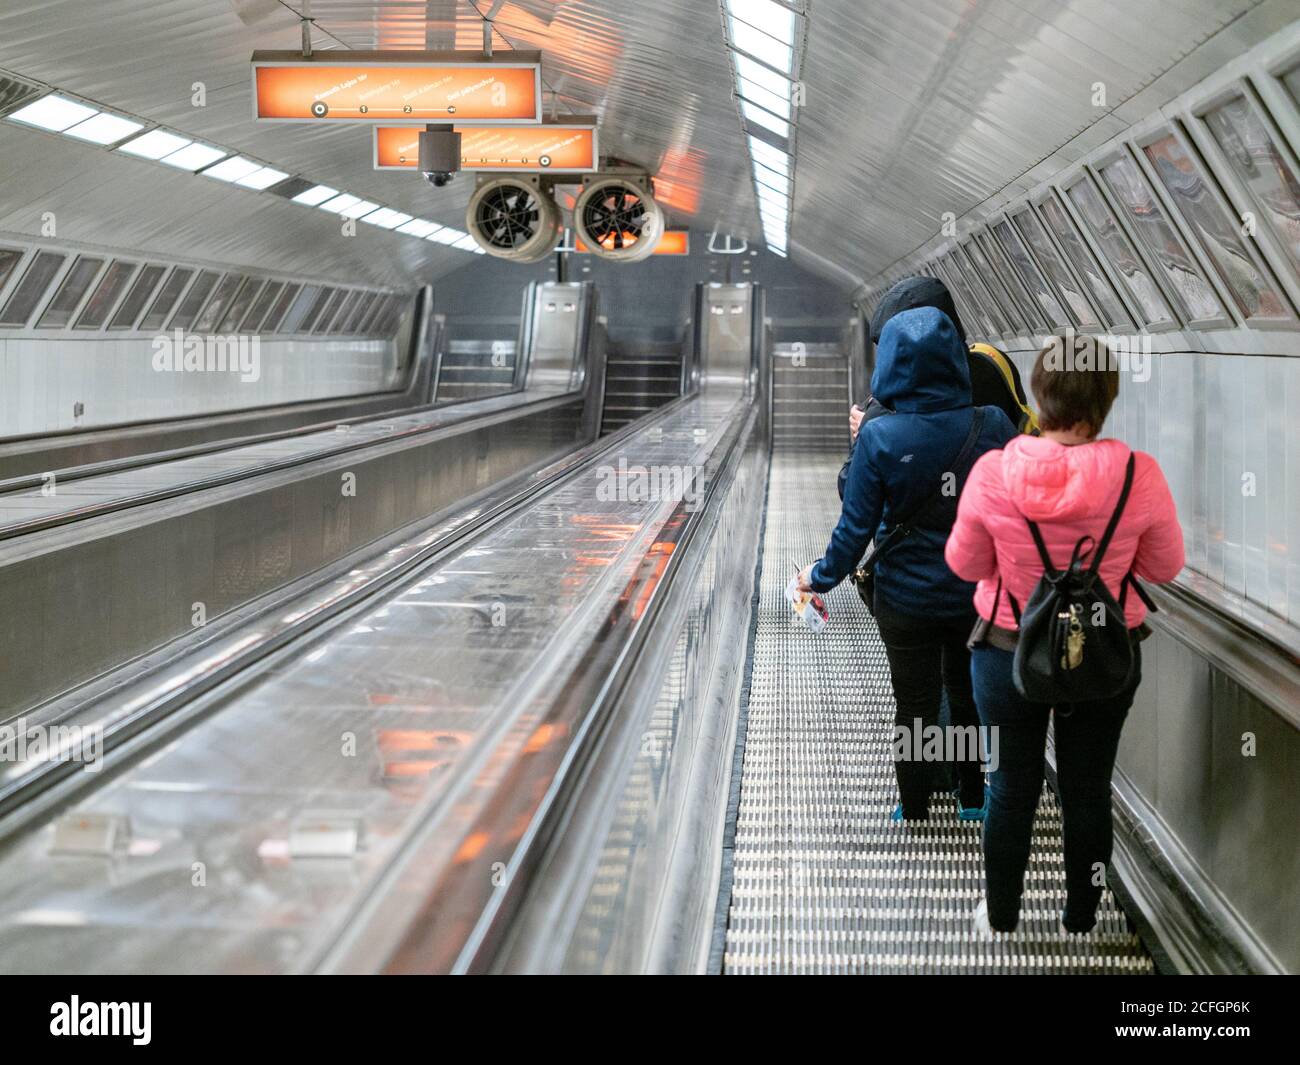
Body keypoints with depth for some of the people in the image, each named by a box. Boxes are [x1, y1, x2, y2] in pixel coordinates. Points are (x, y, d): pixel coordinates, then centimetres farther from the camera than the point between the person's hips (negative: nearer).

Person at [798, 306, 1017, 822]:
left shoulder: (879, 438, -20)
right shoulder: (993, 426, -15)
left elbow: (856, 527, -14)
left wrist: (821, 577, 1)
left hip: (906, 599, -2)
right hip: (979, 594, 2)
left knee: (914, 706, 16)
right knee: (968, 697, 23)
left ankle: (914, 813, 31)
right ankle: (972, 800, 39)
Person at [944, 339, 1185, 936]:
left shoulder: (993, 473, -20)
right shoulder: (1139, 476, -20)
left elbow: (964, 564, -6)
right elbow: (1164, 567, -5)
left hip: (1009, 655, 0)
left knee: (1011, 791, 17)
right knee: (1087, 795, 18)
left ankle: (1000, 922, 34)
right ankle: (1080, 923, 35)